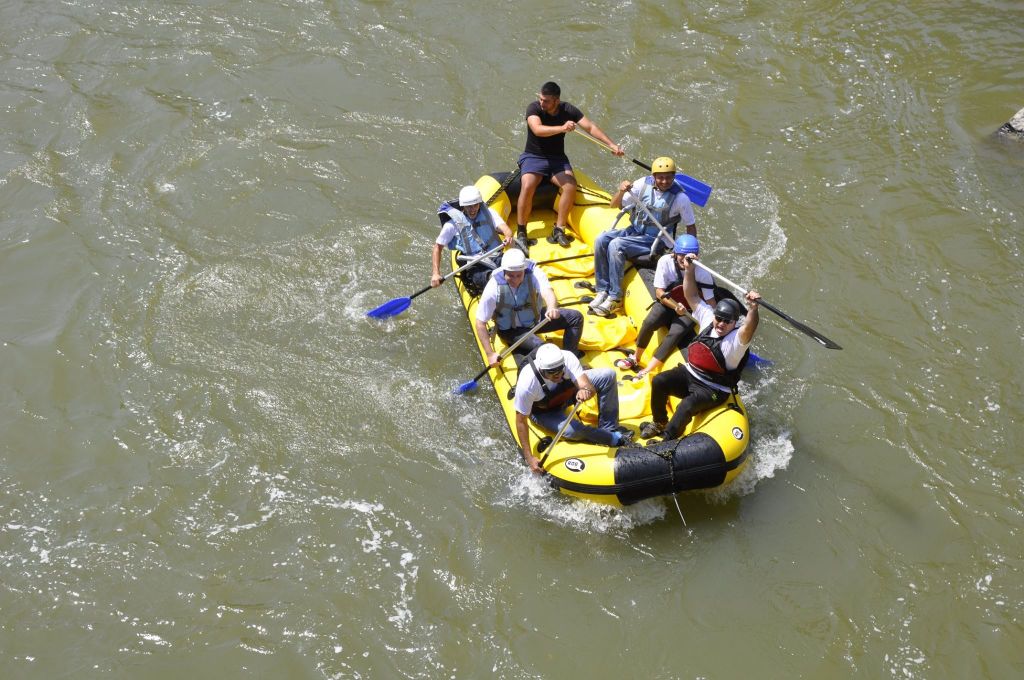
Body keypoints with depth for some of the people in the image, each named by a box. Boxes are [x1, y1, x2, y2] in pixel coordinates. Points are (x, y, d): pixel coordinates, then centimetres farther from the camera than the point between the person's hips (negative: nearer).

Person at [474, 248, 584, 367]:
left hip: (535, 318, 4)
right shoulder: (494, 287, -27)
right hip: (510, 330, -4)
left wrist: (552, 308, -68)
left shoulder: (534, 273, -24)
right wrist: (490, 354, -24)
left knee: (576, 317, -8)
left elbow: (547, 291, -44)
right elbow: (480, 323, -22)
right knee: (539, 347, -31)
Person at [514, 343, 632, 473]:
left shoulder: (567, 358, -33)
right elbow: (521, 421, -30)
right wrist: (529, 457, -31)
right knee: (571, 430, -33)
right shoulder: (527, 383, -39)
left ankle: (609, 428, -5)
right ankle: (614, 438, -8)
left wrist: (586, 390, -64)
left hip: (569, 391, 4)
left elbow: (590, 388, -38)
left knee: (608, 375, -12)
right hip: (544, 411, -4)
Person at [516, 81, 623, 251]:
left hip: (557, 159, 3)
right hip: (533, 157, -3)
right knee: (527, 186, -30)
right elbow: (537, 129, -33)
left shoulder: (568, 110, -5)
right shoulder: (534, 108, -14)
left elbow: (590, 127, -8)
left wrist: (611, 144, -19)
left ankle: (558, 230, -15)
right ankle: (521, 232, -18)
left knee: (570, 185, -25)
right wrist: (561, 128, -48)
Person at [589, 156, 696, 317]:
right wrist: (621, 191, -20)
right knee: (601, 240, -19)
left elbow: (691, 226, -1)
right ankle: (602, 291, -10)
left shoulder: (680, 198, -13)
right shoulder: (644, 184, -5)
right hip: (634, 230, 5)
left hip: (655, 241, -5)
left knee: (616, 246, -27)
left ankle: (614, 298, -19)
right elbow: (615, 205, 1)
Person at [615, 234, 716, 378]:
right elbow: (659, 292, -14)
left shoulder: (702, 273, -18)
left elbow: (710, 302, -11)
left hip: (690, 311, -1)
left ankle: (647, 371, -27)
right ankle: (636, 358, -3)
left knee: (675, 333, -28)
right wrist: (676, 306, -29)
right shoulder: (665, 261, -16)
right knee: (649, 322, -26)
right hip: (667, 303, 2)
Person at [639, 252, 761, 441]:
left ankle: (666, 441, -16)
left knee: (686, 406, -31)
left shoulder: (737, 340, -18)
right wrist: (690, 269, -6)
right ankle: (659, 423, 6)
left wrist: (753, 308, -60)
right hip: (689, 374, 6)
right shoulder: (707, 318, 0)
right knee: (659, 381, -14)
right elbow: (692, 296, 3)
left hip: (712, 390, -6)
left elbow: (749, 328, -41)